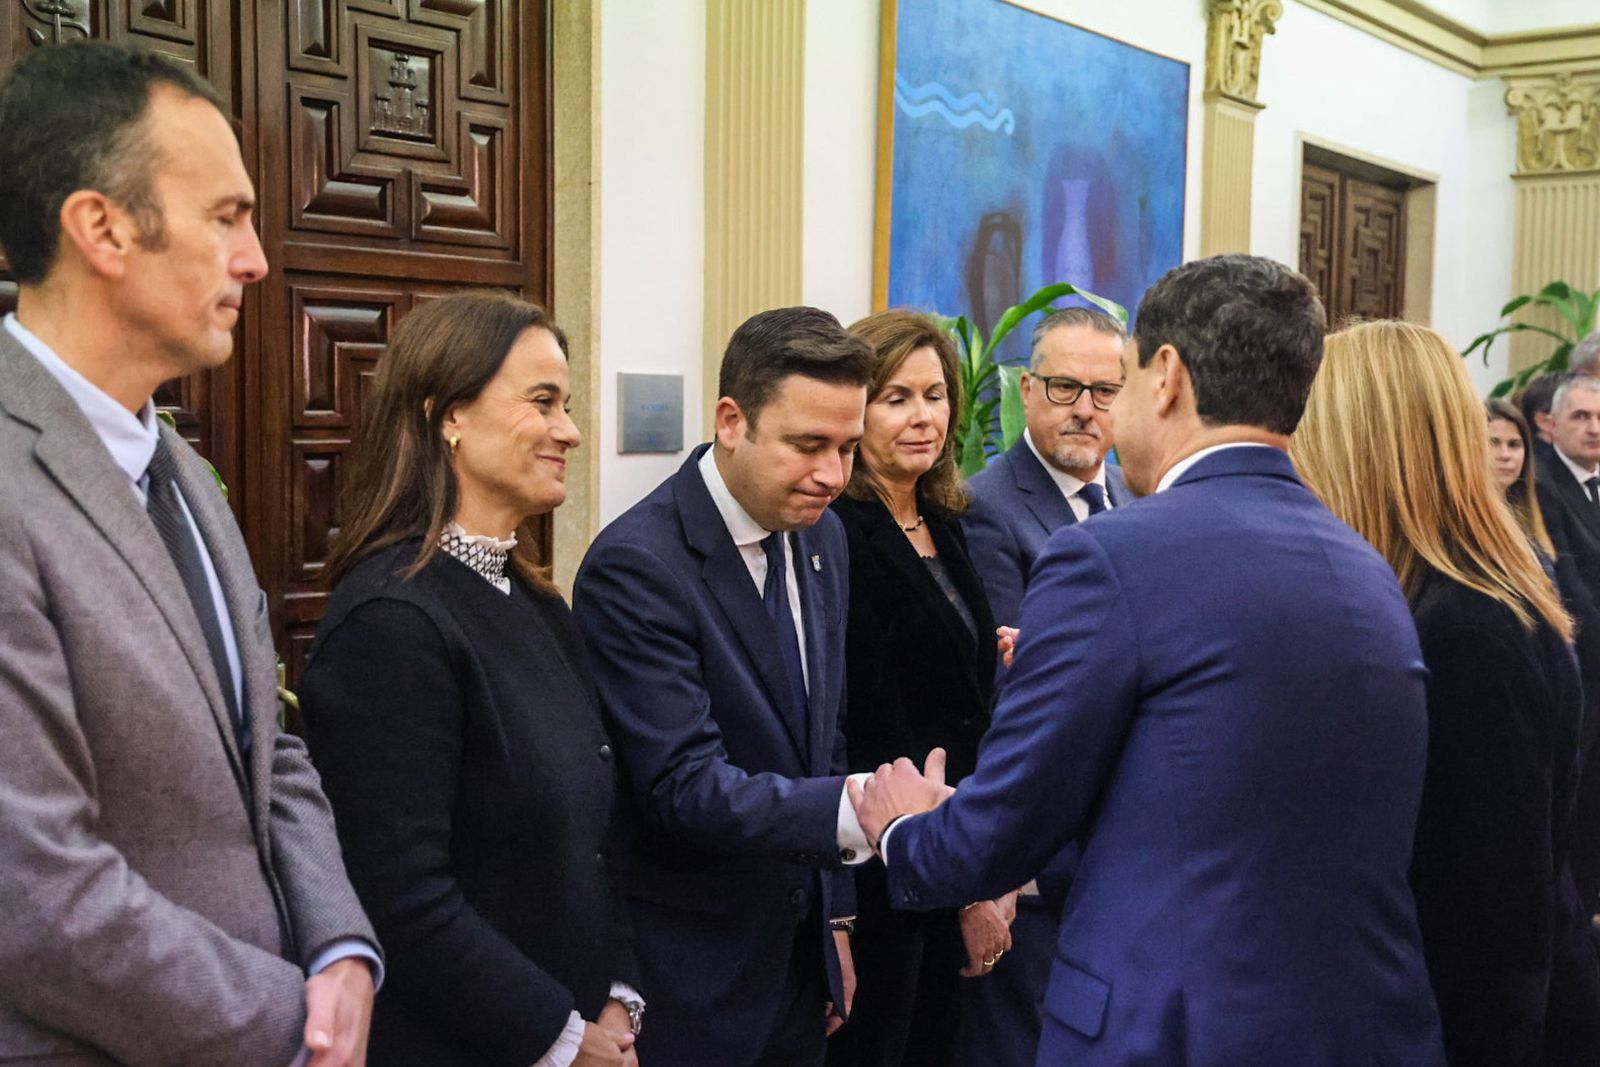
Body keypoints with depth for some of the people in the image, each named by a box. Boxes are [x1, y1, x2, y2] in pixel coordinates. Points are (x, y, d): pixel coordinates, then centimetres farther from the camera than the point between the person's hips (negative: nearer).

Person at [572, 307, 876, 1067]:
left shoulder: (821, 536, 2)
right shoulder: (635, 566, -21)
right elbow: (687, 784, -26)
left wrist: (835, 916, 12)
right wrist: (854, 810, -39)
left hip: (799, 948, 6)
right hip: (691, 973, -6)